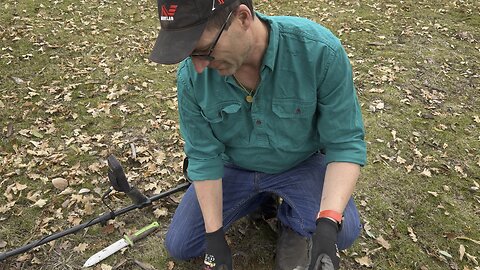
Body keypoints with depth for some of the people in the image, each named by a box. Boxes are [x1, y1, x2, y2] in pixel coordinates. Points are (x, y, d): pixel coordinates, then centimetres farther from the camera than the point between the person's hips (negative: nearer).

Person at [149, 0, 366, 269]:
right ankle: (259, 197, 21)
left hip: (301, 164, -2)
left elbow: (346, 143, -24)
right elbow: (204, 157, -13)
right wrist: (214, 236, -14)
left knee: (344, 231, -28)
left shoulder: (320, 50, -31)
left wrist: (328, 224, -36)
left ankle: (295, 222, 9)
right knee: (179, 246, 2)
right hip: (233, 167, 3)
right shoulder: (191, 75, -24)